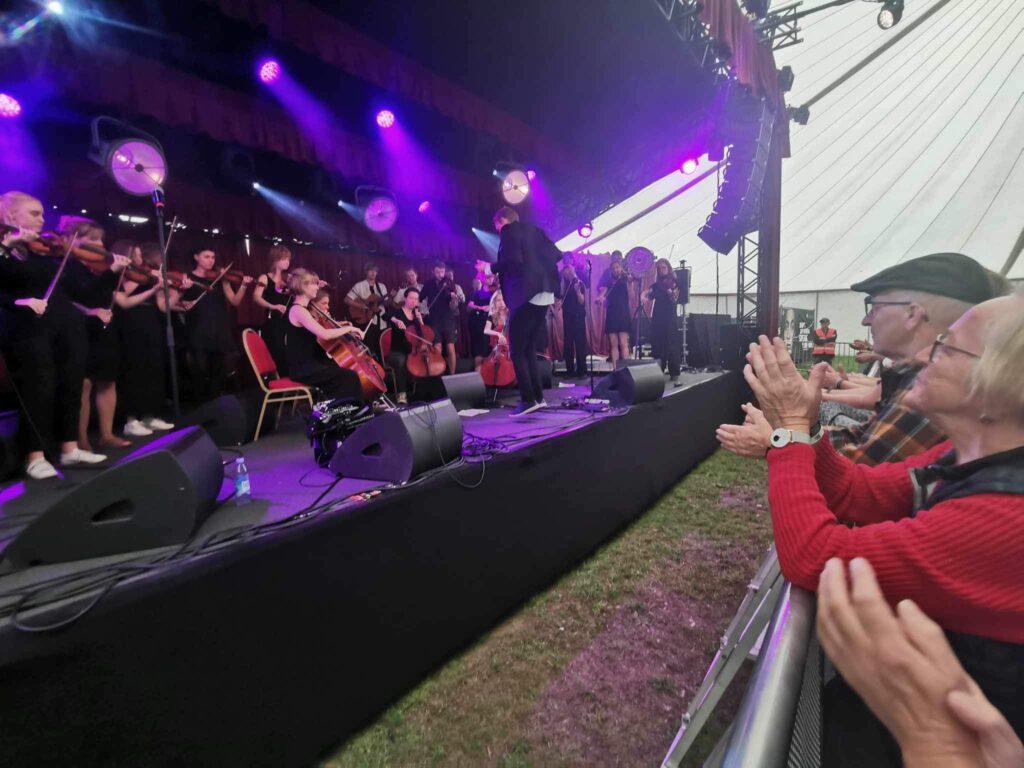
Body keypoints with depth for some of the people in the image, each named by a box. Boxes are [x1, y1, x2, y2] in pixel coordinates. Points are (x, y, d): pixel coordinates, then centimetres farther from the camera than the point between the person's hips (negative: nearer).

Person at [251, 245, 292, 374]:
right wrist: (273, 306, -33)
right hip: (272, 325, -4)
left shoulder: (289, 279, 12)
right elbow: (256, 298, -17)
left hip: (288, 324, 4)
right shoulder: (265, 278, -2)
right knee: (277, 359, -12)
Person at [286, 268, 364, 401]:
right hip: (303, 368, -10)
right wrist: (349, 328, -16)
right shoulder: (298, 310, -17)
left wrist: (340, 327, 13)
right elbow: (324, 334, -29)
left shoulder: (302, 308, 13)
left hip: (309, 363, 10)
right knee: (350, 377, -17)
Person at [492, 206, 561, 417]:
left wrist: (490, 267, -4)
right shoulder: (534, 230, 20)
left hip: (525, 297, -8)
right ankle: (538, 397, 13)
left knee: (516, 352, -3)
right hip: (544, 296, 8)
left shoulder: (508, 231, -3)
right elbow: (556, 255, 16)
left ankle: (528, 400, -6)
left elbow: (514, 261, -17)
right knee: (529, 350, 14)